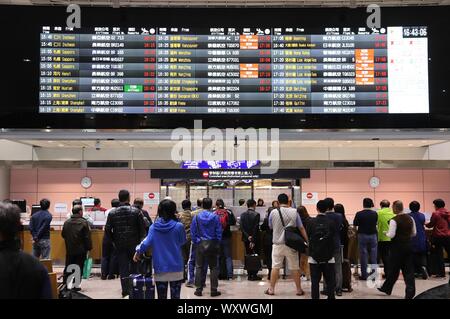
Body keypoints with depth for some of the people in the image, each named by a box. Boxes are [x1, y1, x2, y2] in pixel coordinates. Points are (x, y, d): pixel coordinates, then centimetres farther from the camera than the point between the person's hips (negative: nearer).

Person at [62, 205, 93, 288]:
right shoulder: (84, 222, -12)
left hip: (69, 249, 4)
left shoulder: (66, 222, 2)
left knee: (68, 268, 14)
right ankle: (76, 285, 4)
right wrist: (89, 247, -4)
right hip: (81, 250, -4)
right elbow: (87, 237, -12)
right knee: (79, 268, 4)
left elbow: (63, 235, 11)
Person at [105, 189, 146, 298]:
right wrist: (139, 239, 8)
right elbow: (143, 227, -7)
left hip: (119, 244, 1)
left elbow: (107, 230, -3)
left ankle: (125, 290, 4)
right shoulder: (136, 211, -7)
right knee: (134, 266, 14)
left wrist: (114, 240, 10)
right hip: (134, 243, -1)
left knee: (123, 267, 6)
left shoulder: (112, 213, -3)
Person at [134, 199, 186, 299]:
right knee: (175, 296, 6)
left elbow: (147, 242, -9)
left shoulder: (153, 227, -3)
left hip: (160, 269, 2)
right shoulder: (178, 226, -9)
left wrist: (138, 252, 9)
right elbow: (183, 241, 5)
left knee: (161, 296, 12)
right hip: (176, 267, -2)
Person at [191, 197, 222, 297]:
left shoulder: (196, 217, -6)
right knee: (213, 267, 8)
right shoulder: (215, 217, -8)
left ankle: (199, 290, 12)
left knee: (199, 267, 11)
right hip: (212, 244, -1)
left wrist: (196, 242, 10)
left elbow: (193, 232, -1)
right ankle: (214, 290, 9)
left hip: (200, 245, 1)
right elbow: (219, 232, -4)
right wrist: (217, 244, 7)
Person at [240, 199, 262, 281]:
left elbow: (241, 227, -3)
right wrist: (253, 240, -14)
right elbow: (256, 228, -15)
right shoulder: (256, 214, -10)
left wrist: (248, 236, -6)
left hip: (246, 238, 4)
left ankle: (249, 275, 11)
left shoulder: (243, 215, 4)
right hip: (255, 238, -4)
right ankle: (254, 275, 3)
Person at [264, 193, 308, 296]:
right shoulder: (294, 212, -5)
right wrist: (307, 240, 5)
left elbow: (270, 226, 9)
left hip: (277, 244, 0)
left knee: (275, 267, 6)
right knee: (295, 267, 8)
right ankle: (299, 289, 17)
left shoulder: (273, 212, -5)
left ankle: (271, 289, 11)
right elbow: (301, 228, -1)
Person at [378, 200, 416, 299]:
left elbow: (391, 235, -17)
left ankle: (386, 288, 25)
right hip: (409, 245, 5)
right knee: (409, 269, 8)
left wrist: (386, 233, 2)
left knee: (394, 269, 9)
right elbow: (414, 233, 10)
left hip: (398, 246, -5)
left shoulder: (394, 220, -15)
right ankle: (410, 293, 8)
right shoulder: (410, 218, 4)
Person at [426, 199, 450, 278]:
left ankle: (441, 272, 2)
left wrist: (425, 224, 15)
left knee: (439, 255, 2)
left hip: (438, 236, -4)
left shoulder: (435, 214, -9)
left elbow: (431, 225, -4)